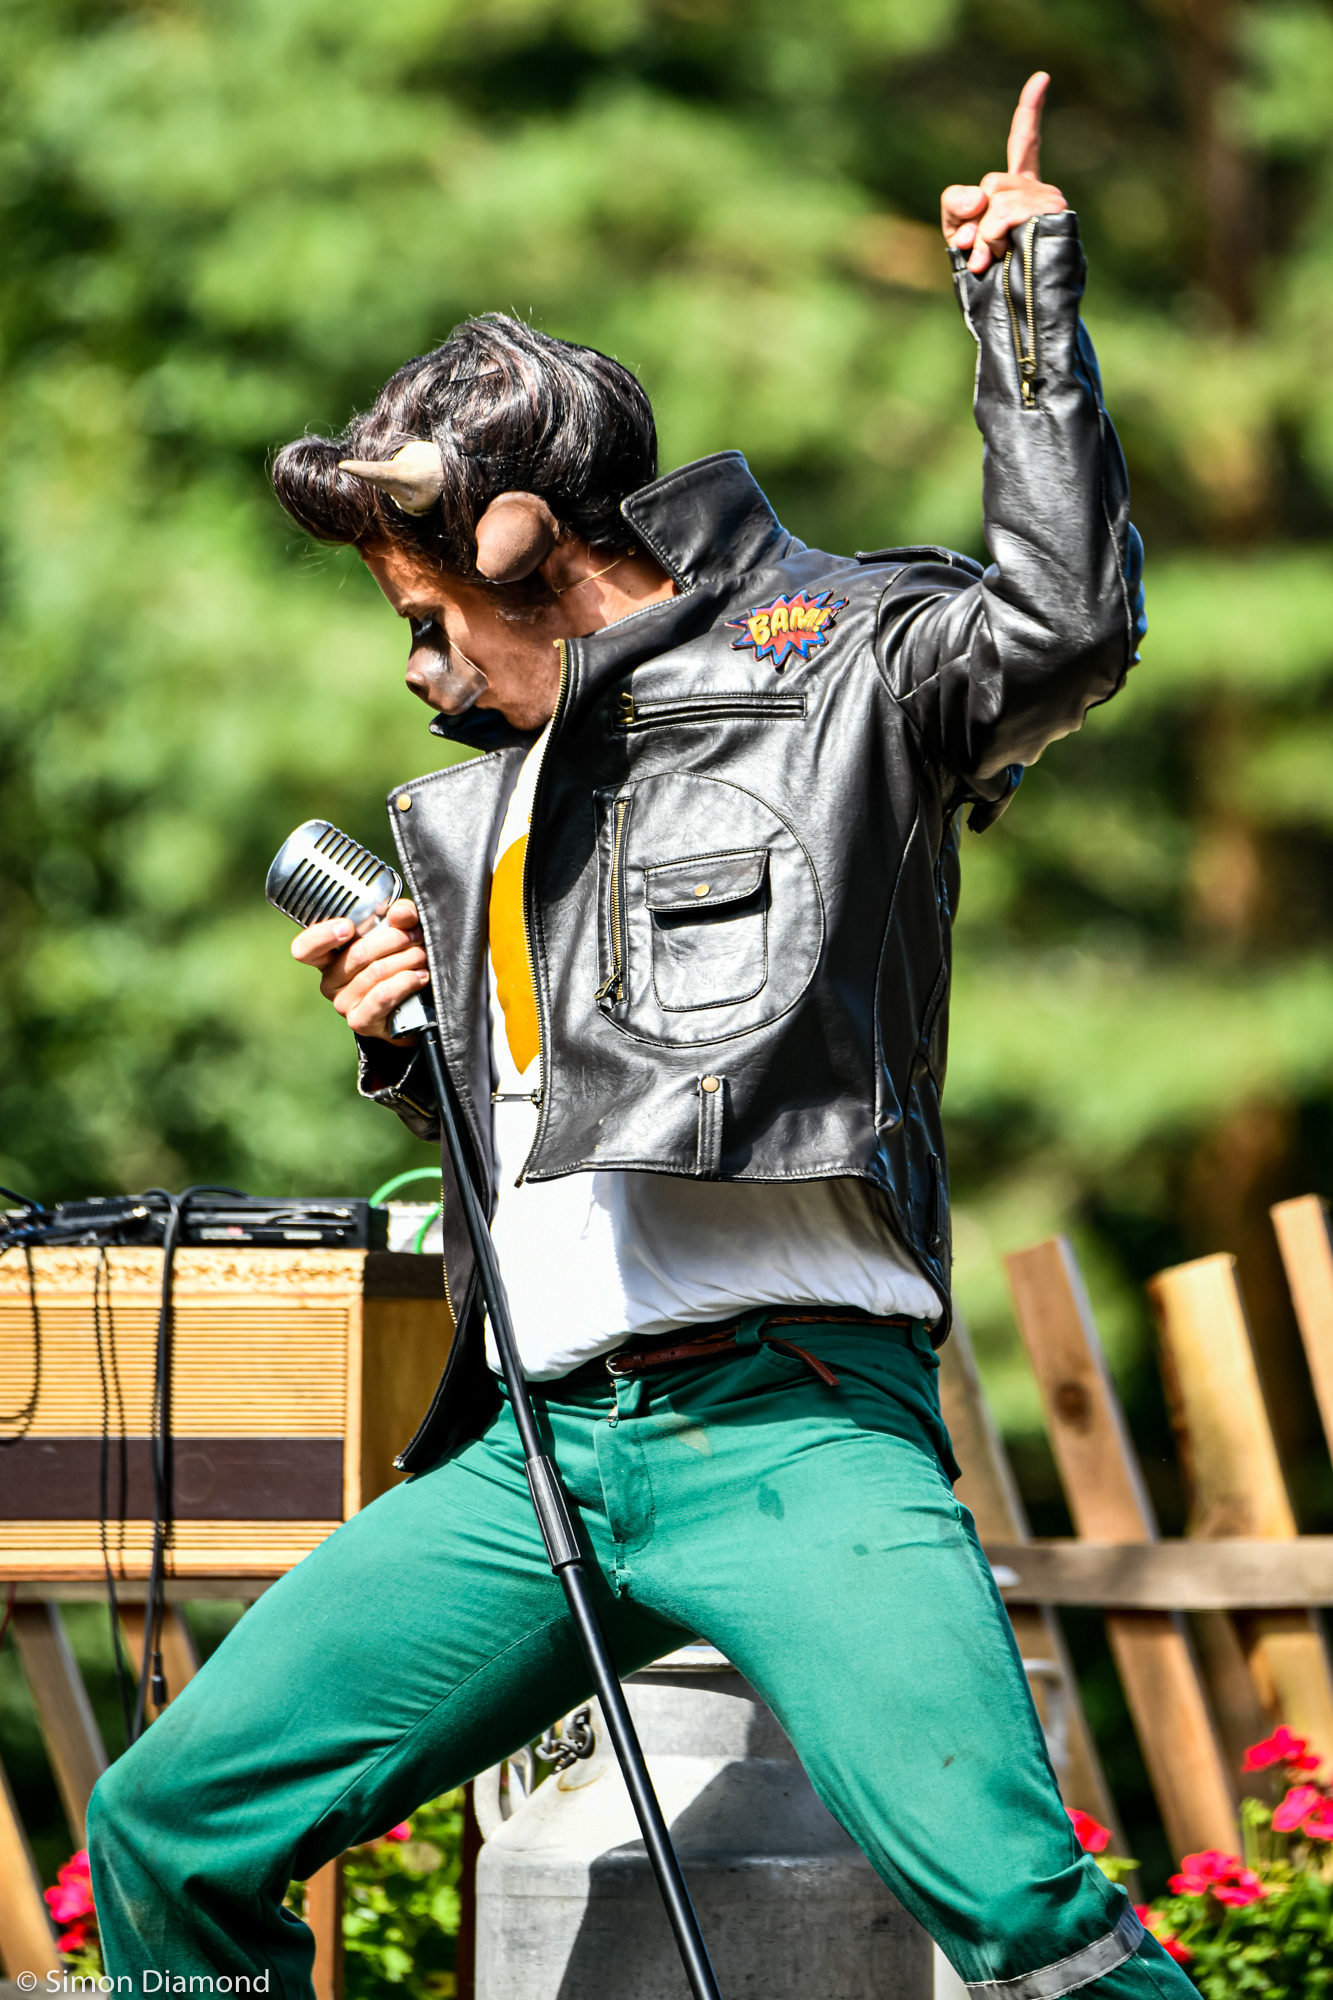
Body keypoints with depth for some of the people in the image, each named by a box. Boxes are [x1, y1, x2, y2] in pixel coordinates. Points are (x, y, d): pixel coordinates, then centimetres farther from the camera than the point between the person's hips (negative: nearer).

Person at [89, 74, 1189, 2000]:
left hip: (789, 1420, -7)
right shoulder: (486, 805, 25)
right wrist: (405, 1042, 13)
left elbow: (1066, 621, -17)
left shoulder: (830, 665, 2)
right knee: (168, 1831, 5)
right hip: (536, 1447, 8)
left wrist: (1027, 299, -16)